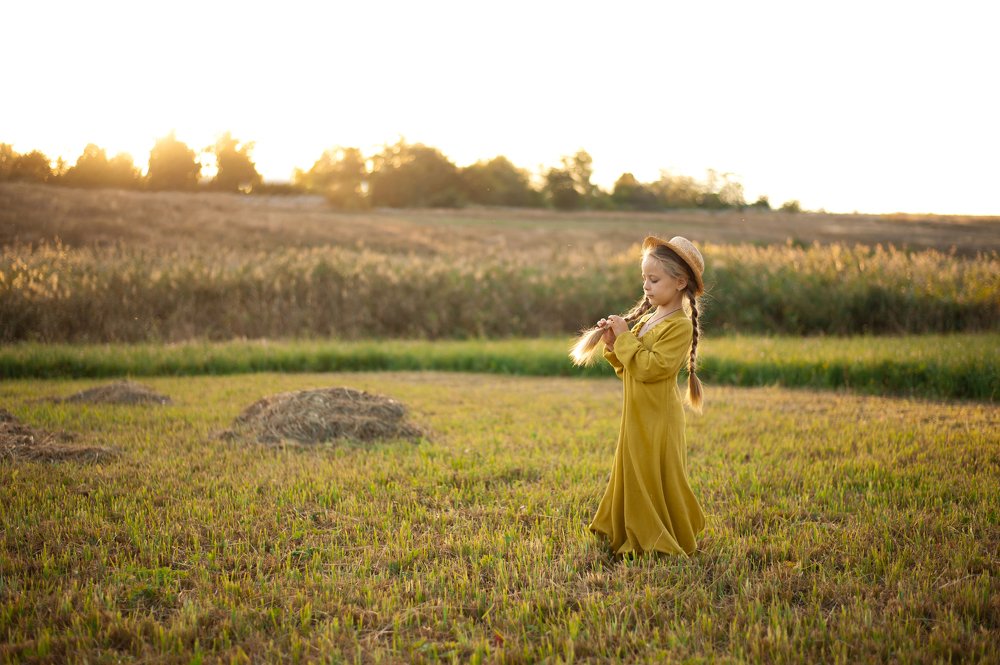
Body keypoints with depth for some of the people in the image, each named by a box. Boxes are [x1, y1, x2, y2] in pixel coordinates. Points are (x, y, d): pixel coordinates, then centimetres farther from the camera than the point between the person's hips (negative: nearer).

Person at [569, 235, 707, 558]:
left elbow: (650, 367, -25)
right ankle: (635, 535, 27)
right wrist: (612, 345, 0)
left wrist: (625, 339, -19)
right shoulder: (645, 318, 11)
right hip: (637, 417, 9)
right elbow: (628, 370, 16)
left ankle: (666, 542, 12)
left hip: (658, 421, -9)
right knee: (633, 478, 16)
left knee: (658, 481, 0)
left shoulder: (679, 326, -15)